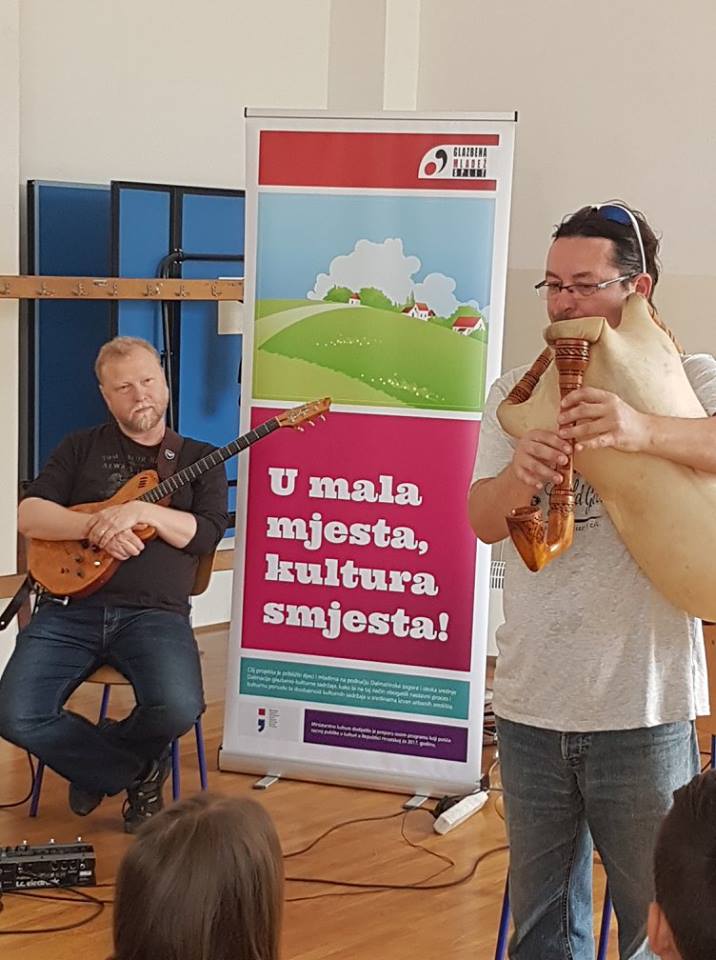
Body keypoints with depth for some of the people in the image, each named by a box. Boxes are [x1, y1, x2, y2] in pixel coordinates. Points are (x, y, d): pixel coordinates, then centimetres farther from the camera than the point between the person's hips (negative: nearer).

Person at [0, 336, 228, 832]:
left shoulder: (199, 458, 14)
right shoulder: (81, 448, 16)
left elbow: (206, 534, -2)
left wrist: (140, 510, -16)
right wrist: (96, 525, -13)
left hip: (154, 613, -1)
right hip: (70, 609, 1)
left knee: (179, 709, -31)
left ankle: (99, 762, 5)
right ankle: (137, 770, 2)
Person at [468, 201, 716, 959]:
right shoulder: (514, 393, 7)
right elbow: (484, 522, -3)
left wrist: (643, 431, -40)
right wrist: (515, 481, -25)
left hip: (644, 711, -3)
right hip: (530, 704, 4)